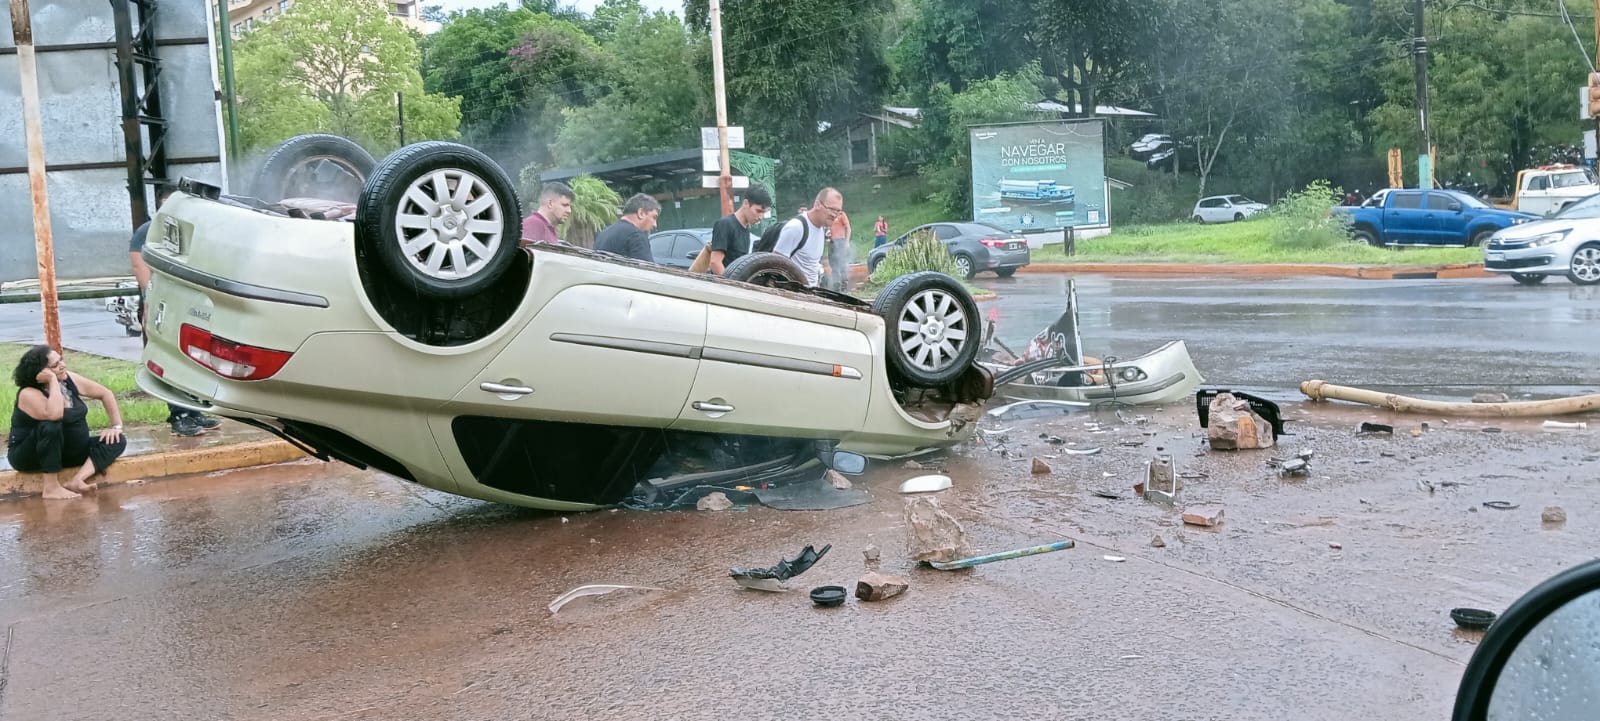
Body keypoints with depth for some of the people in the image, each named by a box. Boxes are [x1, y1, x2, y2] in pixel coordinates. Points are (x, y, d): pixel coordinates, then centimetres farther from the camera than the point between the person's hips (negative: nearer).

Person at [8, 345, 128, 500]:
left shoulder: (69, 379, -3)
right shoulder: (29, 394, -22)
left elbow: (106, 394, 8)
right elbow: (54, 415, -42)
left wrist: (116, 426, -2)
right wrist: (53, 380, -32)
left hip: (68, 451, 7)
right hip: (30, 457, -7)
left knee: (117, 440, -9)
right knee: (51, 425, -37)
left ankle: (76, 480, -28)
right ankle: (51, 487, -29)